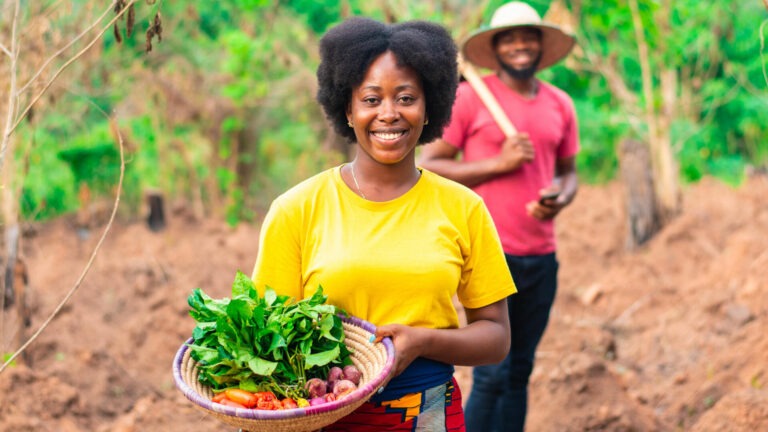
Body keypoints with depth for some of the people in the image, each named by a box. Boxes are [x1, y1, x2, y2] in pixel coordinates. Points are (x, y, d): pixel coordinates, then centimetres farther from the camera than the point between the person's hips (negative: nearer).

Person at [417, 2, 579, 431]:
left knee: (520, 372, 10)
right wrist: (499, 163, -14)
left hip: (542, 258, 5)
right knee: (492, 374, -6)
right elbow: (428, 166, -5)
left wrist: (561, 199, -2)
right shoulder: (470, 98, -4)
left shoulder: (560, 105, 11)